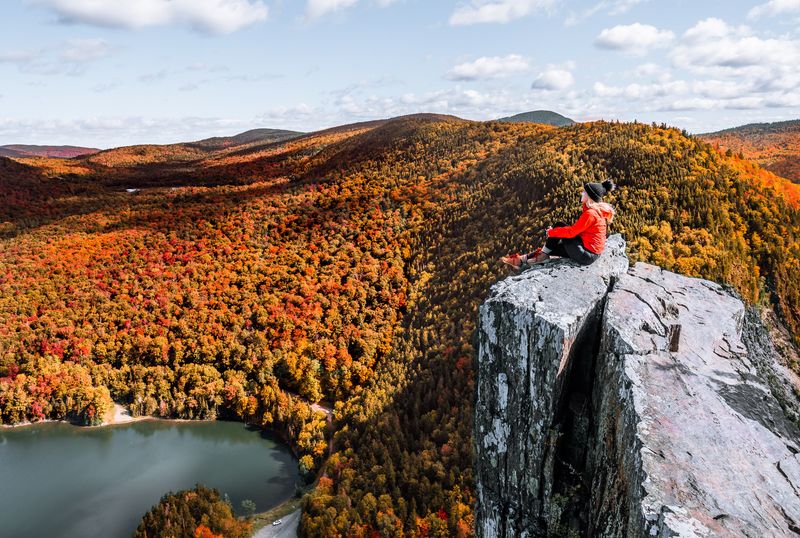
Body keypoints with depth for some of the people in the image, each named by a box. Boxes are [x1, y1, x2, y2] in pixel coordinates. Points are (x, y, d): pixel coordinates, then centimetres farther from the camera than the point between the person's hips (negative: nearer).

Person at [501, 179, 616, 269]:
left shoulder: (590, 213, -22)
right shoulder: (598, 209, 8)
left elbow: (571, 232, -20)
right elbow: (577, 229, 13)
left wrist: (551, 232, -6)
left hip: (586, 255, -9)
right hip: (591, 251, 9)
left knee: (558, 225, -4)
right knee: (550, 248, 10)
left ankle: (543, 255, 9)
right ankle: (522, 259, 11)